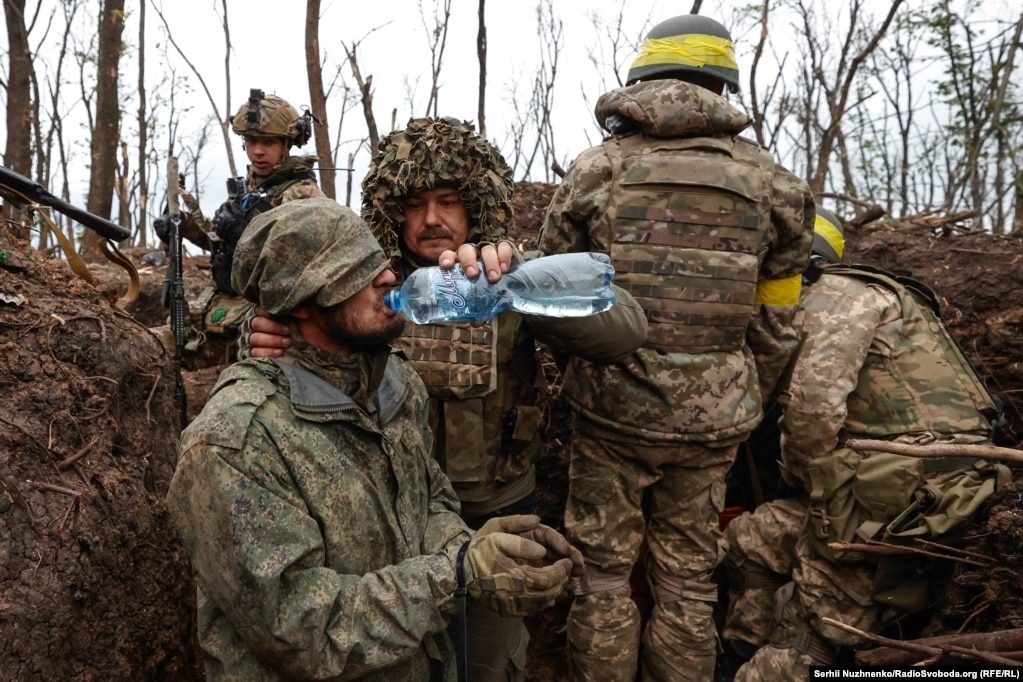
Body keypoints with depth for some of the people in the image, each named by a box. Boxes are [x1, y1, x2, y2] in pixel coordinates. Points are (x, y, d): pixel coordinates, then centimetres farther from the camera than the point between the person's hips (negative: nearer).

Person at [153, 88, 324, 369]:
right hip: (222, 300, 8)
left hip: (258, 309, -8)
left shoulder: (302, 195, -12)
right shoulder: (250, 185, 13)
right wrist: (188, 223, 8)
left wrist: (247, 235, -28)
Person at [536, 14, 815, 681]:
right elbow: (775, 327, 6)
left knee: (602, 574, 13)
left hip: (610, 408, -1)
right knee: (688, 580, 16)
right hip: (712, 423, 2)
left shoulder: (594, 170, -2)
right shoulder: (771, 182, 2)